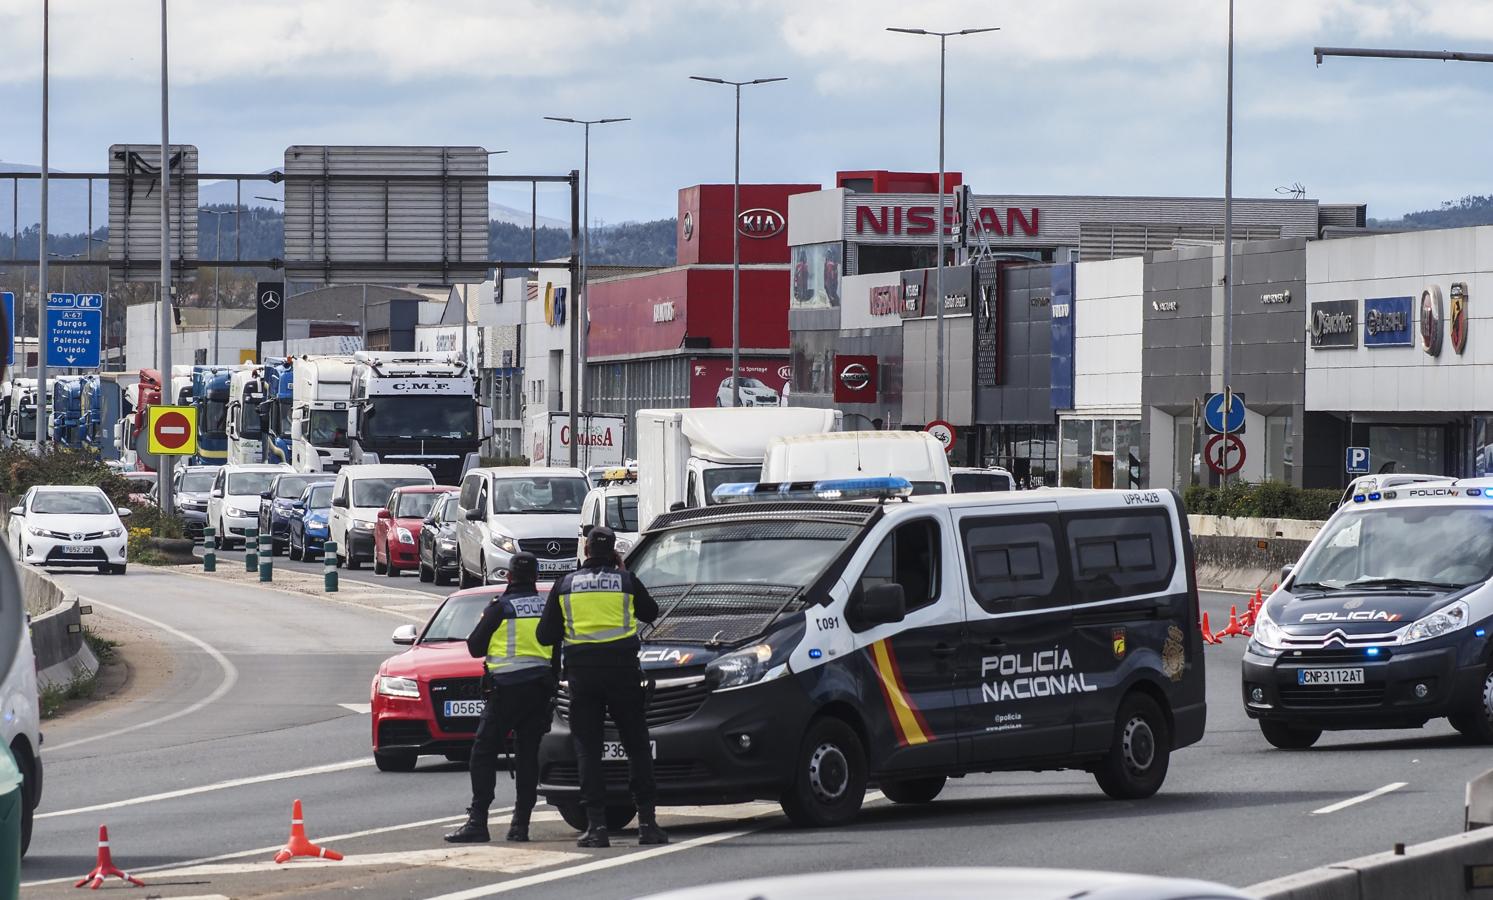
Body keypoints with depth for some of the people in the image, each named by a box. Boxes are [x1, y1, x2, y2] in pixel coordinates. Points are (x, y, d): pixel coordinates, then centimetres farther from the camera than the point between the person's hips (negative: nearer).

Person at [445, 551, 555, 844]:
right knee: (528, 755, 9)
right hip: (540, 687, 5)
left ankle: (477, 821, -11)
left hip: (507, 688, -5)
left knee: (484, 753, -2)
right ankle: (520, 823, 5)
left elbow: (475, 647, 1)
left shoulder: (500, 607, -5)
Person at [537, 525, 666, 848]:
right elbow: (651, 613, 20)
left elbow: (546, 635, 6)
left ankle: (596, 825, -7)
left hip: (582, 672, 0)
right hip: (622, 667, 0)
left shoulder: (566, 584, 6)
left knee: (588, 749, 2)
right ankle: (647, 821, 1)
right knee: (637, 745, 6)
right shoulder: (626, 581, 3)